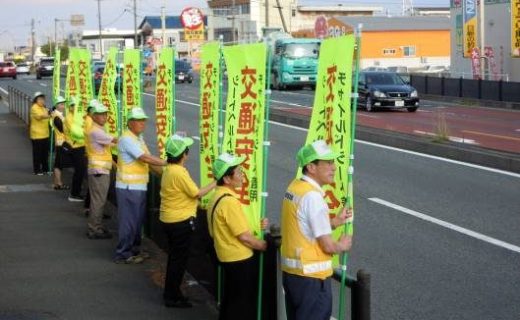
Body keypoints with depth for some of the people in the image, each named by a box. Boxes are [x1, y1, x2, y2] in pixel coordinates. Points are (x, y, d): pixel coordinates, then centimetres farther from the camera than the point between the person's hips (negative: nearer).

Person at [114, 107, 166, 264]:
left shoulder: (139, 138, 14)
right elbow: (145, 158, -23)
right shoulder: (127, 139, -17)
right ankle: (123, 254, 4)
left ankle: (133, 250, 28)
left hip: (139, 187, 10)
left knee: (137, 221, 17)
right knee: (128, 221, -4)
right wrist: (168, 163, -20)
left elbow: (147, 160, 13)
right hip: (129, 187, -10)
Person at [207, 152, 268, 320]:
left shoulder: (217, 197, 7)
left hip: (227, 257, 9)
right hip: (240, 260, -9)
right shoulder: (229, 201, -23)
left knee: (230, 302, 19)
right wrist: (265, 245, -7)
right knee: (243, 306, 2)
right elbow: (244, 237, -21)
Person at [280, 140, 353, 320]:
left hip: (290, 271, 9)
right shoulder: (313, 196, -21)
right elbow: (327, 246, -19)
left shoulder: (294, 187, 6)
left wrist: (334, 222, 9)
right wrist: (342, 246, 1)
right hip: (311, 277, -9)